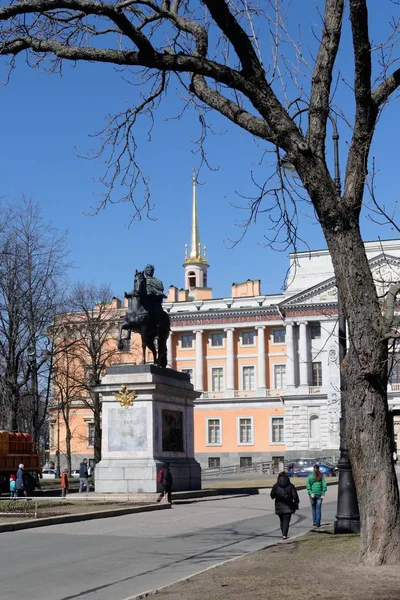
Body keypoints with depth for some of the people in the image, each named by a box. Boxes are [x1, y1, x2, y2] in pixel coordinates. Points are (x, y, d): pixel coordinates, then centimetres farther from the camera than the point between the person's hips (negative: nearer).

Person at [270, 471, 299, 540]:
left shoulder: (276, 486, -4)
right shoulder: (290, 486, -5)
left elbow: (272, 496, 1)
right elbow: (295, 496, -4)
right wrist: (296, 503, 7)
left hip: (279, 506, 2)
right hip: (288, 506, -2)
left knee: (282, 521, 16)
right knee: (286, 521, 0)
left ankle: (284, 534, 17)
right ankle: (284, 534, -11)